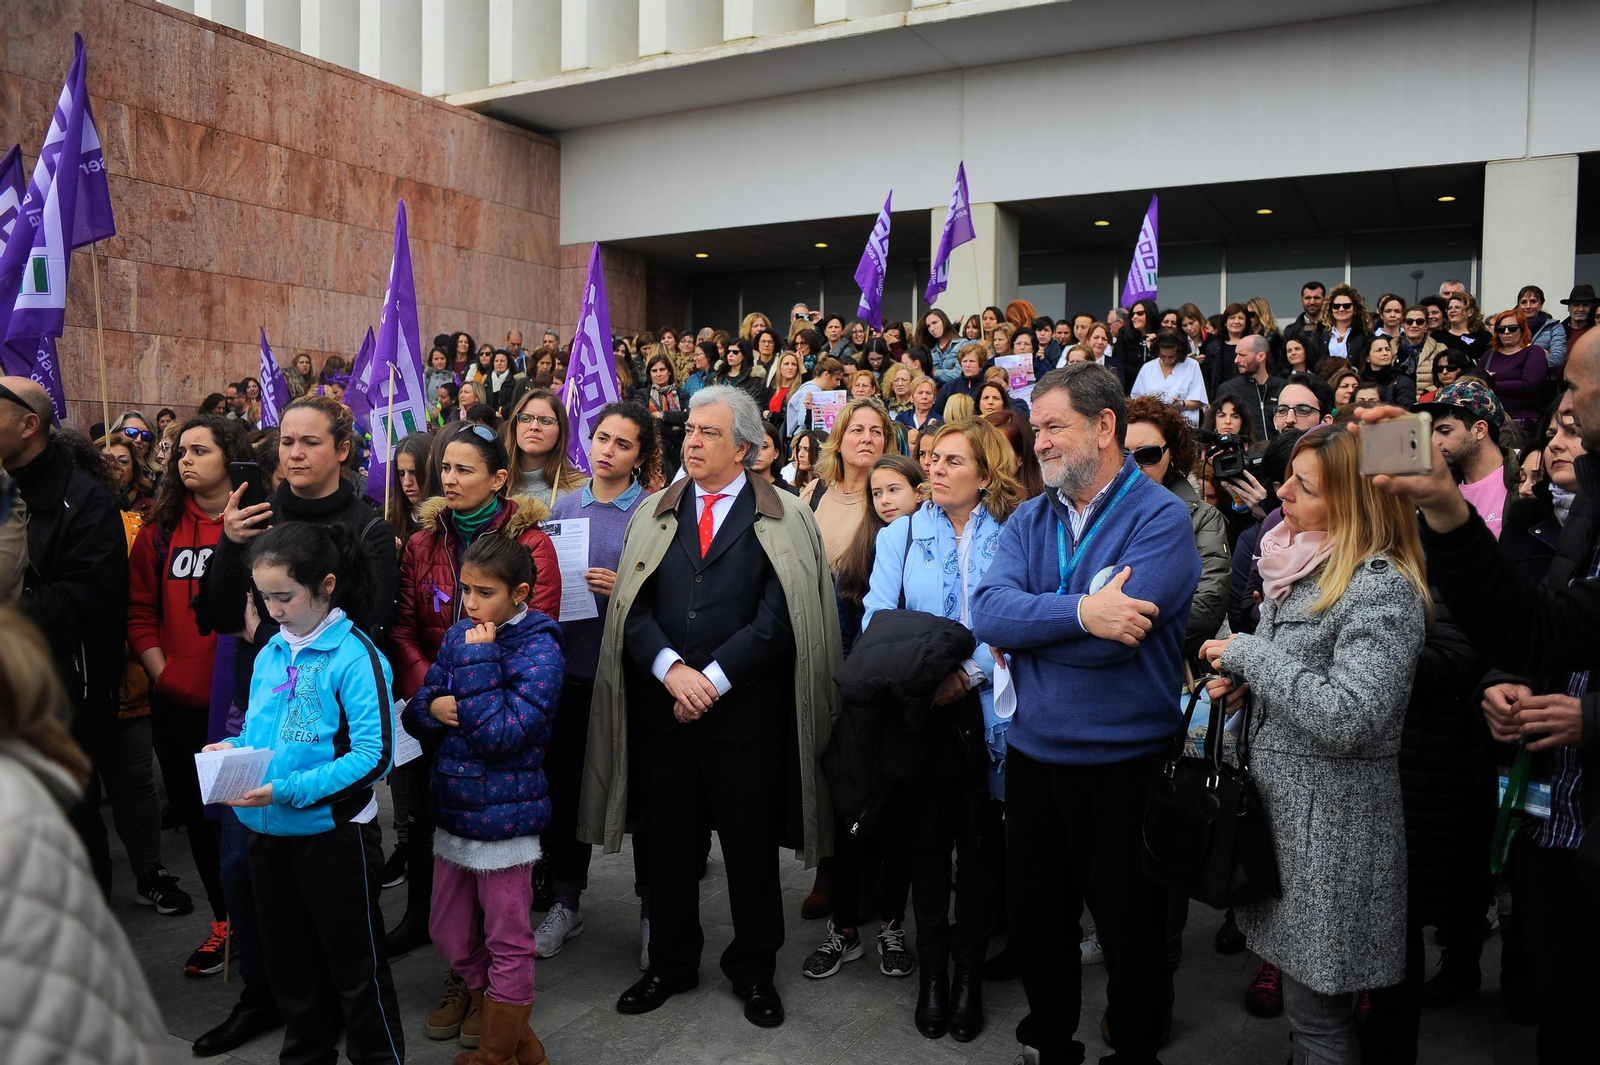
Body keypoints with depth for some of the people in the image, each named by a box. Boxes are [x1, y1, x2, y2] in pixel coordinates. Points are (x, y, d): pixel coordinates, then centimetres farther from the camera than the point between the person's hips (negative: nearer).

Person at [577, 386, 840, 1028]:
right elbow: (632, 606, 1)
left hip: (747, 709, -2)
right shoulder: (652, 514, 10)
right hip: (662, 707, 3)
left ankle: (754, 970, 28)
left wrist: (713, 678, -14)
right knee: (667, 840, 12)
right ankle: (670, 964, 31)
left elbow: (778, 617, -8)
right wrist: (671, 668, -15)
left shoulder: (784, 520, 0)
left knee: (751, 845, 8)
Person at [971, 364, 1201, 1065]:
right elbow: (987, 613, -12)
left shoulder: (1161, 519, -12)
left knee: (1131, 929, 13)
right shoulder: (1029, 519, 4)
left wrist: (1025, 623, -12)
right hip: (1033, 753, 5)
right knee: (1036, 917, 19)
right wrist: (1079, 611, -25)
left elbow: (1113, 635, -25)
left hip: (1124, 762, -5)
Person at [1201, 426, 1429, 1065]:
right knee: (1302, 997, 22)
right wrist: (1240, 677, 3)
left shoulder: (1383, 589, -19)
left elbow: (1349, 717, -29)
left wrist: (1248, 653, -20)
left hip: (1332, 824, -9)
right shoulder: (1304, 566, 7)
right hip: (1279, 799, 9)